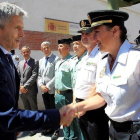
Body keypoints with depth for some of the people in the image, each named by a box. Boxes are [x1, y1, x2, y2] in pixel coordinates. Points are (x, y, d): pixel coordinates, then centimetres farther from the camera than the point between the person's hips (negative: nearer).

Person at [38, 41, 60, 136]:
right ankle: (50, 127, 24)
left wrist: (48, 86, -14)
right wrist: (41, 85, -2)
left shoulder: (56, 59, -6)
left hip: (52, 89, -6)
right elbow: (39, 75, 15)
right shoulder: (41, 61, 16)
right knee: (48, 109, 13)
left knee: (54, 110, 2)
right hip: (44, 90, 6)